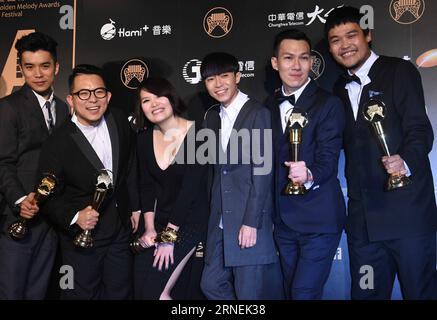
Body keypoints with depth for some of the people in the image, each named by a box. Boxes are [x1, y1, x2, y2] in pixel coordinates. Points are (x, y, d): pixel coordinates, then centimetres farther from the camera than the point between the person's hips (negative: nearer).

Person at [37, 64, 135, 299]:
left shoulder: (120, 121, -5)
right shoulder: (57, 144, -19)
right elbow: (48, 198, -12)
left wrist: (134, 208, 10)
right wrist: (75, 217, -29)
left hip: (121, 232, 4)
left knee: (120, 292, 19)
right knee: (81, 293, 14)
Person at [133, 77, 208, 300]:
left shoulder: (198, 134, -14)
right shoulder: (144, 139, 3)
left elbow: (191, 187, -18)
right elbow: (146, 186, 5)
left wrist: (169, 236, -17)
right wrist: (149, 228, -7)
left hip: (191, 221, -5)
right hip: (159, 221, 5)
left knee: (157, 291, -10)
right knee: (142, 286, 2)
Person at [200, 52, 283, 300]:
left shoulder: (258, 113, -8)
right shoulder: (212, 117, 12)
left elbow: (262, 171, -13)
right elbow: (215, 169, 12)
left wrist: (251, 223, -15)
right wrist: (214, 215, 6)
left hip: (251, 221, -6)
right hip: (220, 221, 7)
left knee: (250, 292, 2)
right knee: (211, 284, 13)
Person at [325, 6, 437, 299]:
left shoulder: (399, 71, -2)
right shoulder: (340, 88, 17)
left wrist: (406, 161, -32)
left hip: (406, 209, -6)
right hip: (363, 218, 6)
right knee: (366, 293, 13)